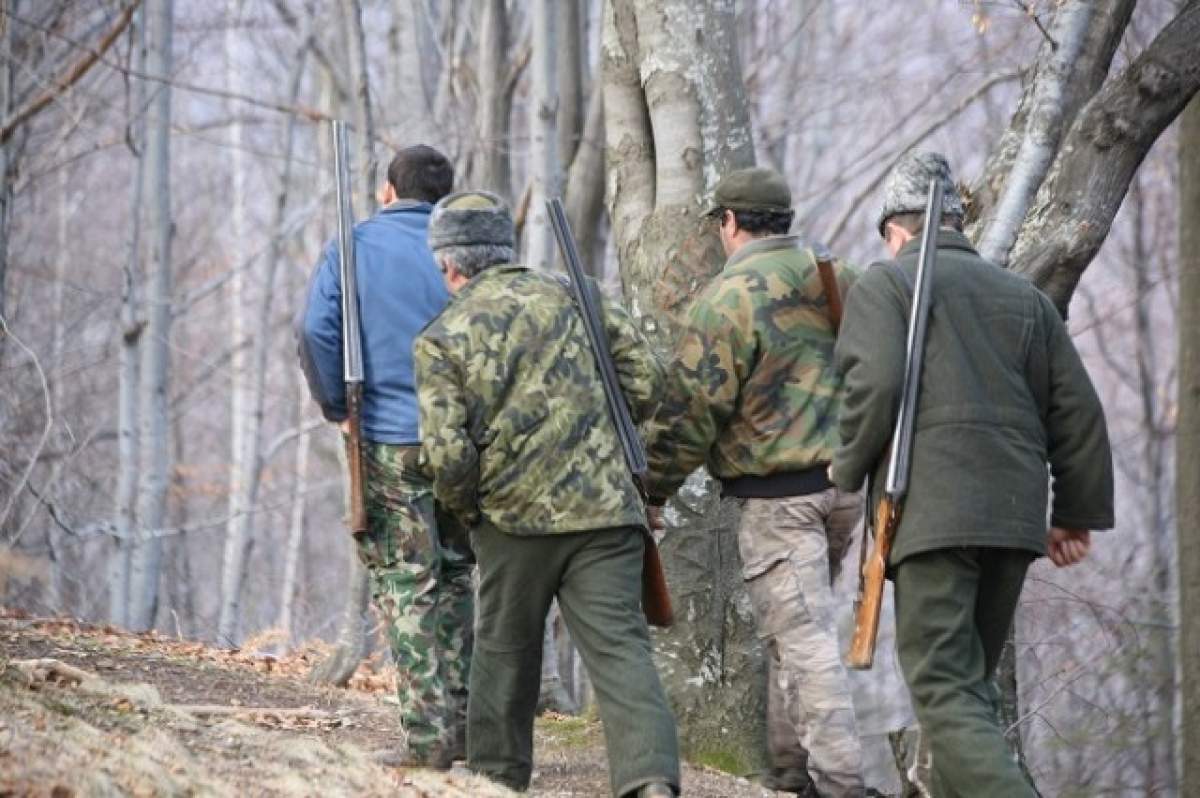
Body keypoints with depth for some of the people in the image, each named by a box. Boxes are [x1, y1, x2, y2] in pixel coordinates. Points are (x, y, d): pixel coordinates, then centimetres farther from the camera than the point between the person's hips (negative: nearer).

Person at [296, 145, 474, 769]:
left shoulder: (352, 248, 2)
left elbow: (316, 332, -9)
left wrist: (335, 406, 4)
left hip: (389, 442, -2)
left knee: (407, 586, -1)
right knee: (455, 579, 15)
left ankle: (428, 734, -7)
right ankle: (464, 721, 16)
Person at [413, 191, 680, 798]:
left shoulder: (441, 339, 0)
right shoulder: (568, 297, 8)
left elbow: (447, 452, -9)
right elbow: (644, 377, 7)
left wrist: (461, 508, 10)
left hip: (514, 520, -1)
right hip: (606, 509, 1)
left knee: (504, 654, 17)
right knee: (619, 647, -7)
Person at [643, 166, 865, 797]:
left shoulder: (726, 299, -12)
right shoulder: (840, 279, 9)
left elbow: (690, 414, -12)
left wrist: (651, 490, -2)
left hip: (777, 494, -7)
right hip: (846, 483, 7)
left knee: (803, 637, -7)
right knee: (793, 623, 19)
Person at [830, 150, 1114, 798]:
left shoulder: (884, 284, 5)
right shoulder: (1024, 297, 21)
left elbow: (876, 386, -10)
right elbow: (1077, 410, 16)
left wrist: (848, 468, 5)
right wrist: (1078, 513, 20)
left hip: (932, 512, -6)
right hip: (1015, 514, 6)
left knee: (945, 689, -11)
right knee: (971, 682, 16)